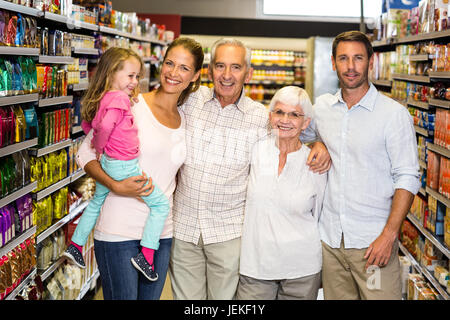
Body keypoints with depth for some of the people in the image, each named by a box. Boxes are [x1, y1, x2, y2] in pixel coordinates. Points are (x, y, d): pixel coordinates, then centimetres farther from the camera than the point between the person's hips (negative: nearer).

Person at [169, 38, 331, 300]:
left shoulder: (261, 117, -3)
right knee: (185, 296, 11)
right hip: (183, 226, 2)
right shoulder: (192, 100, -1)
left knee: (224, 296, 7)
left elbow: (302, 129, 12)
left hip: (229, 232, -1)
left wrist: (321, 144, -7)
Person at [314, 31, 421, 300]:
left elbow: (407, 179, -9)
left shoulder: (394, 113, -7)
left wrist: (389, 235, -16)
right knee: (336, 296, 13)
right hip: (330, 236, 4)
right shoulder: (321, 107, 6)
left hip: (374, 240, -4)